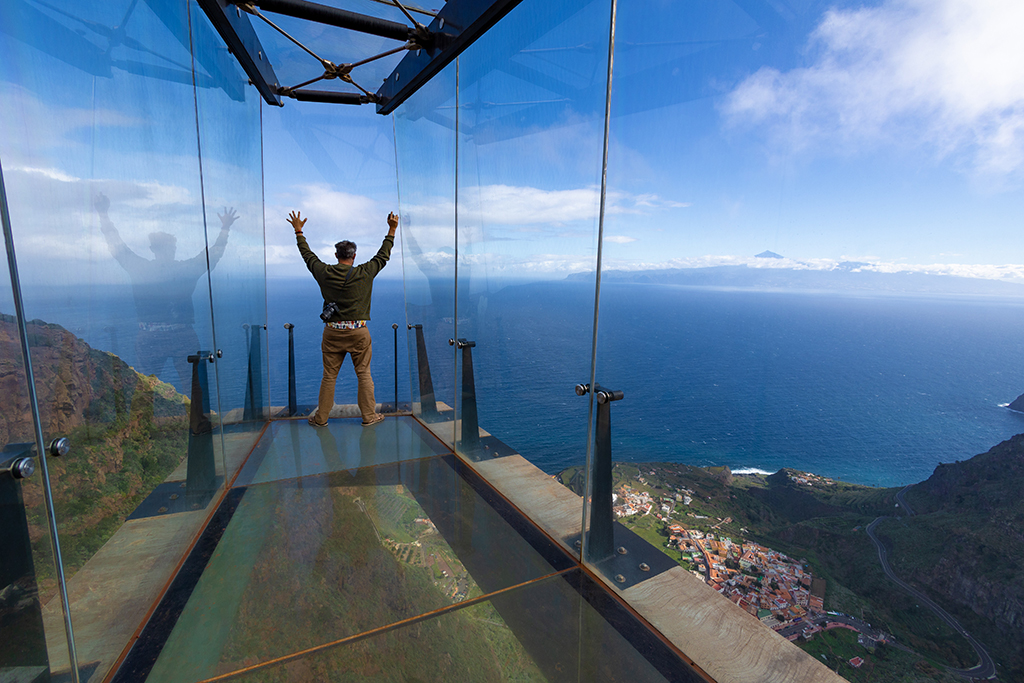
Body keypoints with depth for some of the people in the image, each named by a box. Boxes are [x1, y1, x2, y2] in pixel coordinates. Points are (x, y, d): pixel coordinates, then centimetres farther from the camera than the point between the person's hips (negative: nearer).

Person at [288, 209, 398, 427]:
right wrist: (392, 231, 12)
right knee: (364, 375, 7)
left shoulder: (324, 273, 0)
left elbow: (308, 255, 16)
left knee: (328, 376, 10)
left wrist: (299, 231, 30)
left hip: (332, 331, 2)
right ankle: (369, 416, 14)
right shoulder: (364, 273, -6)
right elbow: (383, 256, 5)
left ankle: (321, 418, 21)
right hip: (358, 331, -2)